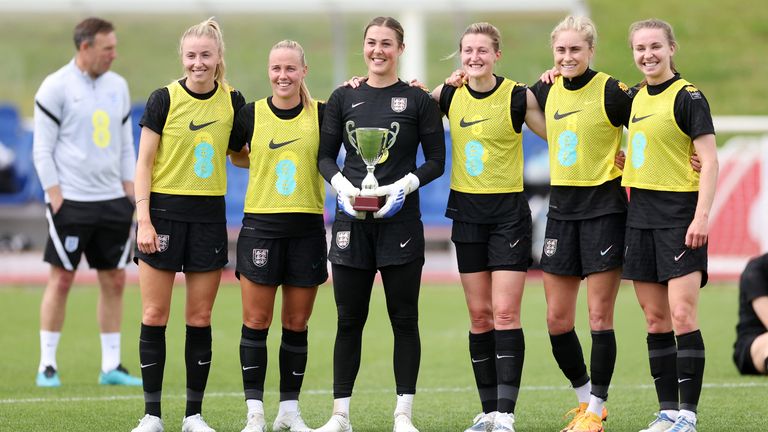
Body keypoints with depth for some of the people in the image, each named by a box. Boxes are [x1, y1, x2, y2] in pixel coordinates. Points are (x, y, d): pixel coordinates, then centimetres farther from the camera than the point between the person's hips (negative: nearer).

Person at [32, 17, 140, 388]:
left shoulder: (117, 86, 11)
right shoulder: (56, 87, -7)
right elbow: (42, 149, -7)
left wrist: (129, 191, 10)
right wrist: (55, 194, -12)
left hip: (112, 201, 6)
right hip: (71, 201, -6)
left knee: (114, 281, 5)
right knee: (61, 280, -4)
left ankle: (111, 367, 11)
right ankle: (47, 365, 4)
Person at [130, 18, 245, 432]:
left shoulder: (232, 101, 4)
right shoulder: (165, 98, -6)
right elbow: (144, 163, -5)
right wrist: (143, 220, -12)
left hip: (209, 214, 3)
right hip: (164, 211, -3)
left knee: (200, 318, 5)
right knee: (154, 316, -2)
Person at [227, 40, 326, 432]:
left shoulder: (322, 114, 1)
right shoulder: (250, 114, 2)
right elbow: (235, 155, 17)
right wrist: (266, 163, 4)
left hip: (307, 228, 0)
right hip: (261, 226, 0)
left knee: (297, 324, 6)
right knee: (256, 322, -3)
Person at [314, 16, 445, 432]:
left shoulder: (418, 100, 3)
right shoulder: (343, 98, 9)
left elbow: (436, 160, 3)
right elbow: (325, 155, 11)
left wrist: (405, 185, -13)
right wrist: (341, 183, -9)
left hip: (399, 219, -2)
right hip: (352, 219, 2)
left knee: (404, 318, 0)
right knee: (349, 319, 4)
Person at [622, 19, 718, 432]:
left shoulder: (687, 96, -8)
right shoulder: (636, 97, 13)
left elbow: (709, 160, -11)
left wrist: (702, 215, -19)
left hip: (679, 216, -7)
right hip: (640, 217, 7)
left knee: (682, 316, -11)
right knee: (655, 320, 7)